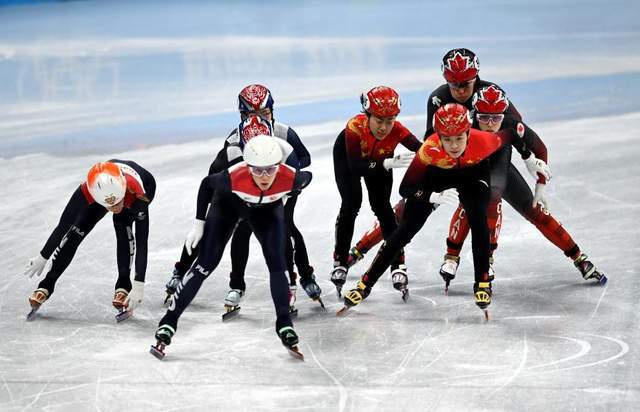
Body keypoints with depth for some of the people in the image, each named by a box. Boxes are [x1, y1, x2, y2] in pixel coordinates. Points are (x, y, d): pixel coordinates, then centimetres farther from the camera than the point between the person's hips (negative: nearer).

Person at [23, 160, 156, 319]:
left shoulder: (138, 195, -46)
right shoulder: (87, 191, -39)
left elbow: (142, 240, -42)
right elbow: (64, 225, -24)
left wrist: (138, 286, -43)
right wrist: (42, 258, -13)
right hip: (103, 189, 2)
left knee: (124, 229, -26)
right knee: (76, 230, -8)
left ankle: (123, 285, -9)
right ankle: (47, 285, 4)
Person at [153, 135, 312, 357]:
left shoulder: (291, 178, -39)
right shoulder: (234, 177, -42)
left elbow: (307, 178, -12)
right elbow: (207, 184, -19)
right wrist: (199, 223, -12)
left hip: (267, 208, 2)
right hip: (228, 203, -2)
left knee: (277, 264, -10)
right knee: (205, 265, -6)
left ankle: (284, 326, 6)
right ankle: (168, 324, 1)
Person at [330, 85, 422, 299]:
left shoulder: (396, 131, -38)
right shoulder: (355, 127, -44)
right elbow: (355, 167, -47)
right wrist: (388, 164, -59)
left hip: (379, 159, 2)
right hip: (347, 156, -2)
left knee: (382, 206, -5)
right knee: (351, 203, -11)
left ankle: (398, 265, 2)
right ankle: (340, 261, 5)